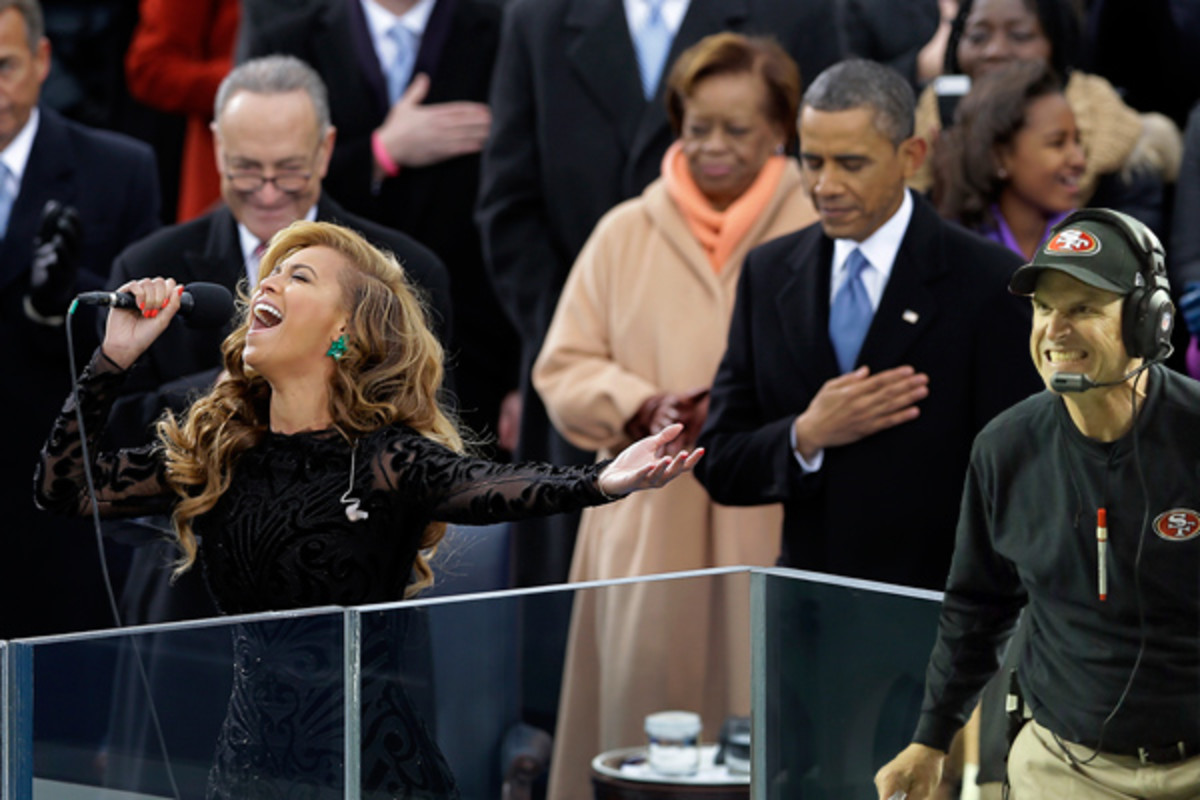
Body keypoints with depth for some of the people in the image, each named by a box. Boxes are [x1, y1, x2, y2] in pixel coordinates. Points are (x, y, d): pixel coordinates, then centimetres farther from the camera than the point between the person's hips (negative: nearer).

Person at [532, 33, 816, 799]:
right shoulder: (626, 233, 9)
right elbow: (564, 366, 9)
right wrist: (644, 408, -9)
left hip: (773, 525, -2)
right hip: (648, 521, 2)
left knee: (762, 701, -2)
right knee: (644, 697, -1)